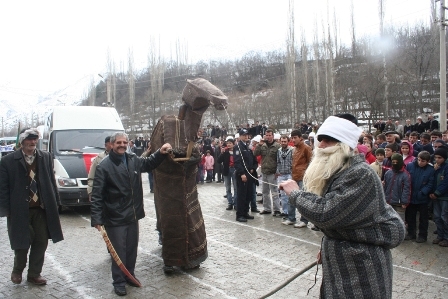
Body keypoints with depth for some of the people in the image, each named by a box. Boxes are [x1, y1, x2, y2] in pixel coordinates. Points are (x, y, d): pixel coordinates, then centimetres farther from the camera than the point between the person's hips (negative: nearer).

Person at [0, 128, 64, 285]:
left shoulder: (46, 157, 2)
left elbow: (51, 182, 6)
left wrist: (55, 203, 3)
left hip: (42, 209, 3)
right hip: (20, 210, -2)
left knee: (41, 243, 8)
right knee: (22, 243, 7)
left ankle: (34, 274, 26)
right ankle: (17, 270, 35)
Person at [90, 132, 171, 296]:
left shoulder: (134, 160, 3)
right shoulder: (104, 166, -12)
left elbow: (149, 163, 23)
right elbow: (97, 195, -14)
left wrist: (160, 152, 5)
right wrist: (97, 218, -19)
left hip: (133, 214, 6)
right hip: (115, 218, -5)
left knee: (132, 249, 18)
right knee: (119, 251, 4)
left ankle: (130, 275, 37)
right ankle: (119, 282, 22)